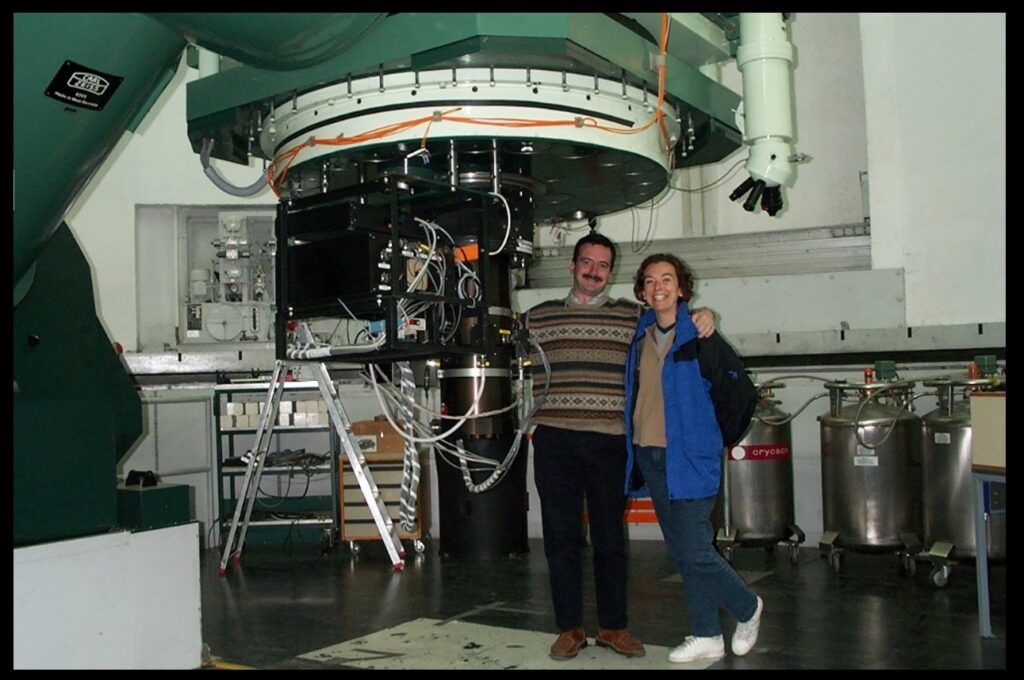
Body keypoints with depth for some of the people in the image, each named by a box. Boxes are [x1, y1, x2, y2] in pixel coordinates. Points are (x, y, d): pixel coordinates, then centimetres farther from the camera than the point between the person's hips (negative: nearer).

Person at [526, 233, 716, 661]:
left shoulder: (632, 316, 10)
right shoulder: (538, 317, 11)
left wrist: (702, 316, -3)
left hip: (610, 440, 0)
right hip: (554, 439, 0)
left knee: (610, 537, 7)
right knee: (560, 536, 4)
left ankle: (612, 626, 21)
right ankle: (569, 628, 16)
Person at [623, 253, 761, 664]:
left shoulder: (701, 339, -10)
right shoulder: (640, 337, 8)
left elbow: (740, 395, -5)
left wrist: (714, 441, 1)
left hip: (690, 460, -6)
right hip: (649, 457, 6)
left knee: (694, 551, -7)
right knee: (680, 552, 11)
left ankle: (748, 608, 20)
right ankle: (706, 636, 23)